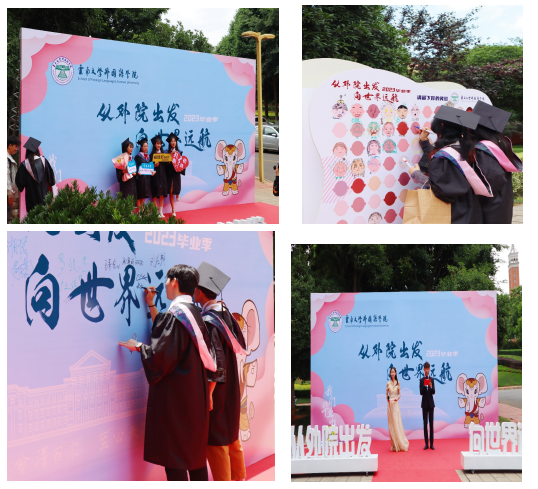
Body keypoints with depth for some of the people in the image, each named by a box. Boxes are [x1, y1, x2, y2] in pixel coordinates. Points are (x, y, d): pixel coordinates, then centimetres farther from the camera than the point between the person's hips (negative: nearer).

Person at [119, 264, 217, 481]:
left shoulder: (176, 314, -18)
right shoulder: (193, 312, 10)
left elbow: (161, 355, -22)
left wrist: (139, 347, -5)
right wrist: (151, 305, 29)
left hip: (174, 397, -9)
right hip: (195, 396, 9)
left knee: (174, 456, -2)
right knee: (195, 451, 16)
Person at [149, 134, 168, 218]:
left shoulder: (163, 154, 11)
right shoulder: (152, 155, 1)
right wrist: (154, 165, -23)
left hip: (163, 175, 3)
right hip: (155, 175, -3)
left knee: (162, 194, 3)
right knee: (155, 194, -4)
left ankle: (161, 212, 7)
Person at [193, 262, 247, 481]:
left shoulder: (207, 321, -22)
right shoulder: (225, 313, 3)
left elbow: (216, 359, -24)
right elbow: (240, 343, 11)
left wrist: (208, 393, -22)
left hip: (215, 389, -9)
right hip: (230, 387, 9)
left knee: (215, 438, 2)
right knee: (231, 434, 19)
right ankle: (238, 477, 29)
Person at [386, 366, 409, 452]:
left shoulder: (397, 383, 4)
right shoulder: (388, 383, 6)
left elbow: (399, 394, 7)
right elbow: (387, 394, 9)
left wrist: (397, 398, -13)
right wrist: (387, 399, -11)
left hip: (396, 404, -1)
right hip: (390, 404, 1)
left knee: (397, 423, -4)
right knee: (391, 424, 3)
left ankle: (400, 444, 4)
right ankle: (394, 445, 8)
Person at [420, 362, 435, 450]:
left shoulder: (432, 380, 4)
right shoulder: (421, 380, 1)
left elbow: (433, 392, -3)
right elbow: (421, 392, -6)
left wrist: (431, 387, -23)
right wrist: (424, 386, -23)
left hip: (431, 403, 1)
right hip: (424, 404, -1)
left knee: (431, 423, 1)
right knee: (425, 423, 2)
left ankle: (431, 444, 3)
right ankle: (426, 443, 5)